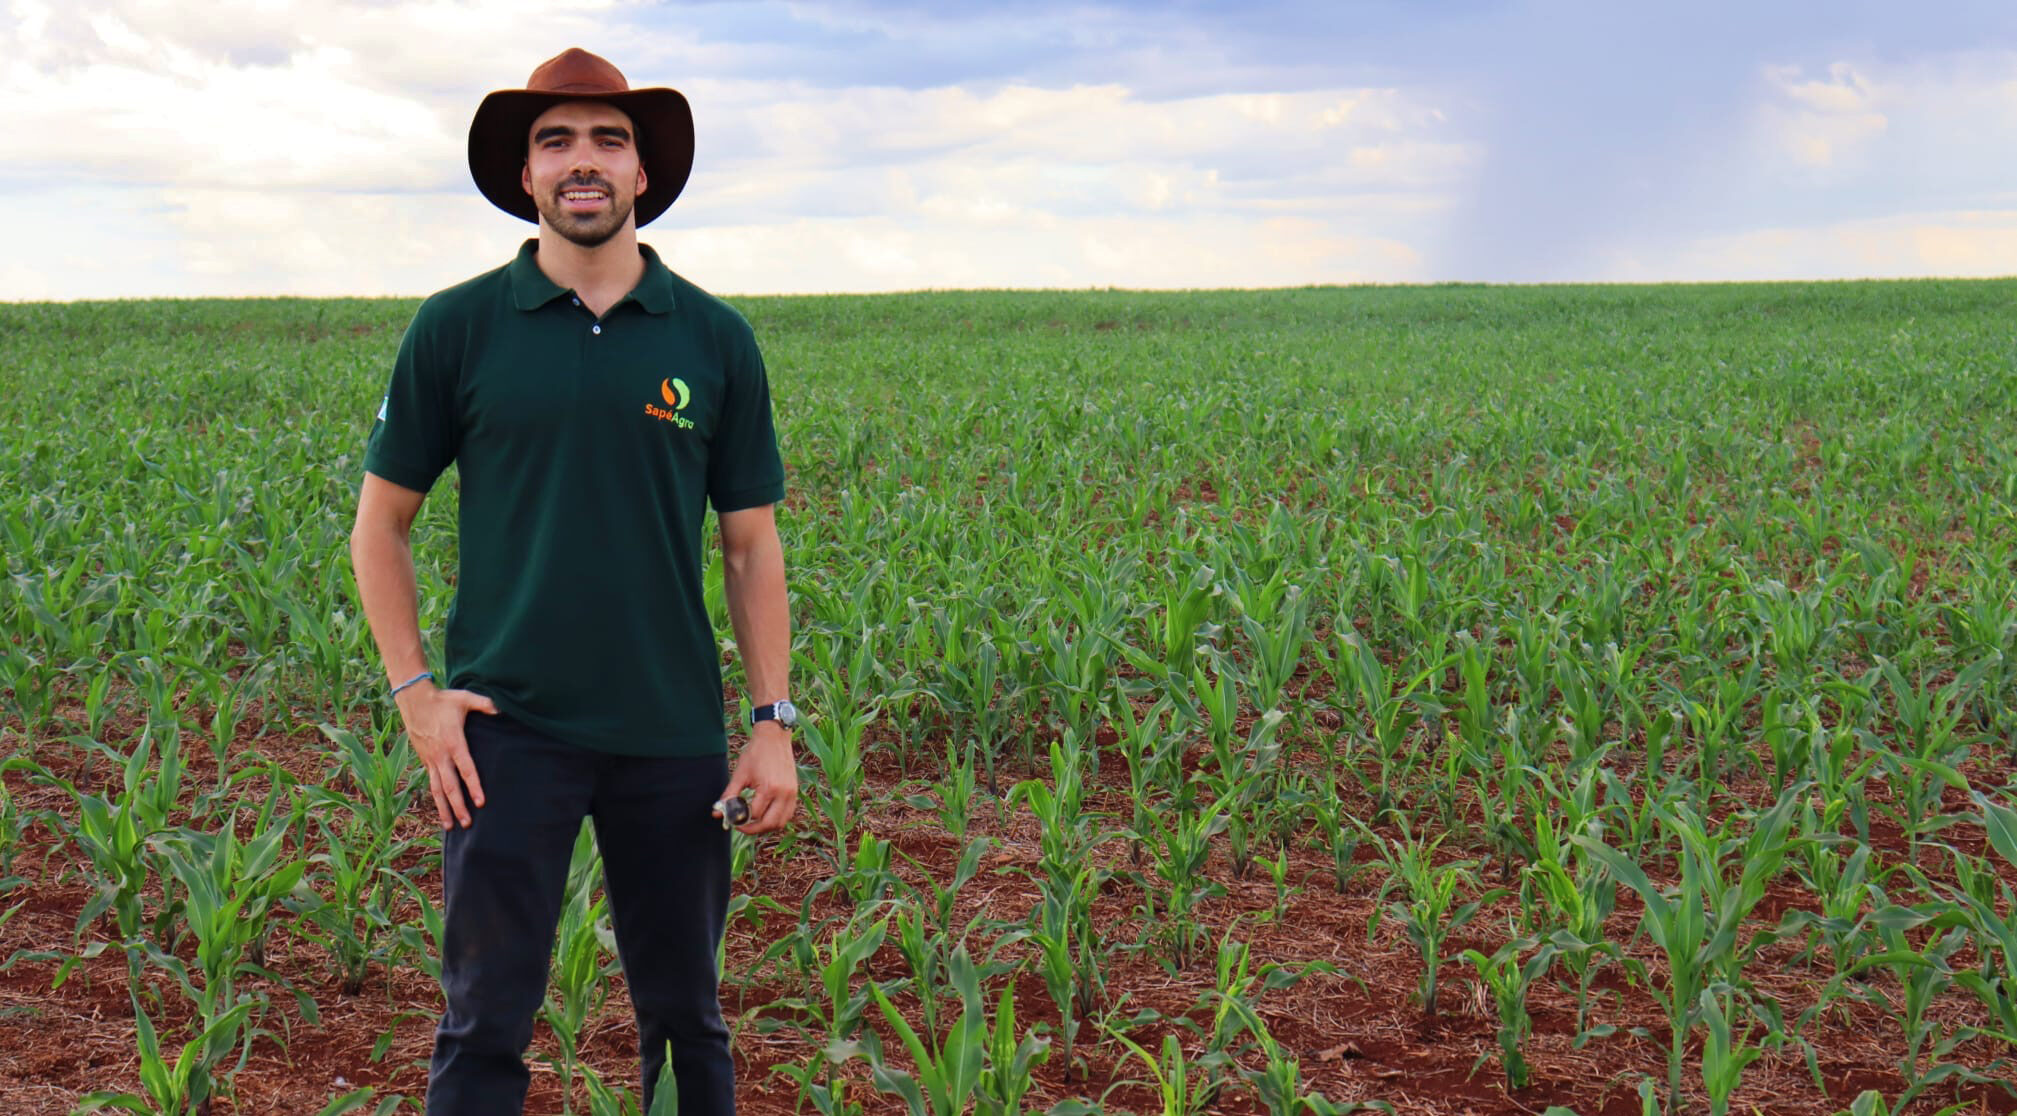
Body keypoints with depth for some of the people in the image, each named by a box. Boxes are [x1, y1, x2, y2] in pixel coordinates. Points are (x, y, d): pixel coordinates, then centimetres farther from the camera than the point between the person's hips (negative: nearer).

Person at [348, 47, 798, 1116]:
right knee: (486, 1023, -1)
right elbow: (380, 522, 7)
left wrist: (775, 723, 2)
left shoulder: (715, 341, 4)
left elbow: (752, 545, 8)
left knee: (686, 1018, 12)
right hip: (509, 727, -2)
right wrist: (415, 693, -2)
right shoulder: (456, 329, 0)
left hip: (672, 733, 2)